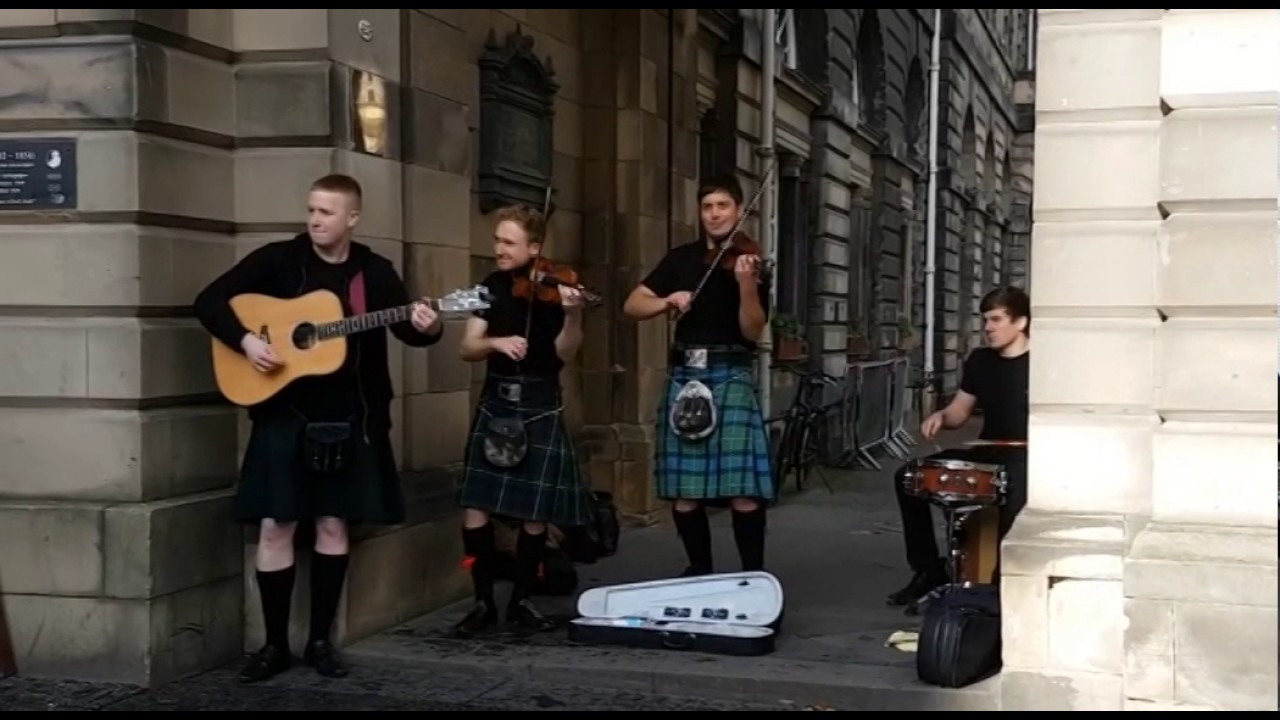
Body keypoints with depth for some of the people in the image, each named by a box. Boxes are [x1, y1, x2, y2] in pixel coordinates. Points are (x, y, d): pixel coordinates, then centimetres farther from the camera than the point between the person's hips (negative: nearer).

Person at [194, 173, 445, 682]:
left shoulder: (375, 272, 2)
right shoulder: (277, 260, -2)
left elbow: (408, 331, 6)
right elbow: (209, 301, -2)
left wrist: (428, 328, -17)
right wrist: (245, 340, -18)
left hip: (349, 416, 2)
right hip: (284, 413, -1)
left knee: (334, 523, 6)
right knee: (275, 526, -2)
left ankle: (320, 640, 17)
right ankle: (275, 643, 10)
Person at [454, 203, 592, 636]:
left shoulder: (555, 288, -6)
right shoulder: (492, 287, 4)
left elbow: (564, 353, -14)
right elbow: (467, 349, 0)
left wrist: (573, 315, -32)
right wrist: (496, 342, -20)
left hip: (540, 409, -3)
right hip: (495, 404, 3)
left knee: (536, 513, 0)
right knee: (475, 507, -3)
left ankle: (521, 601, 16)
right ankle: (483, 602, 10)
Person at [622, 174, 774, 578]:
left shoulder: (751, 263, 1)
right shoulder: (681, 259, 10)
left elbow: (752, 332, -9)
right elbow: (632, 306, 7)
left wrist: (746, 285, -25)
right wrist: (667, 301, -12)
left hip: (730, 375, -3)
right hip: (685, 373, 3)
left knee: (743, 489, -12)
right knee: (683, 488, 4)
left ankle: (754, 575, 0)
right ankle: (700, 569, 19)